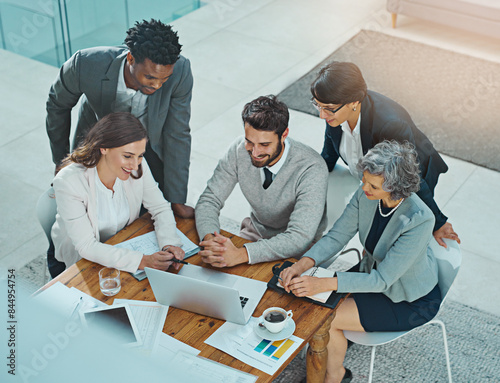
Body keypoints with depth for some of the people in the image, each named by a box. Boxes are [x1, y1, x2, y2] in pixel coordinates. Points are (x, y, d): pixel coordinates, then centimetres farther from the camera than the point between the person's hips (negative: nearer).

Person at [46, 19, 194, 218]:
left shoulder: (180, 71, -35)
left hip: (150, 148, 1)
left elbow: (177, 136, -21)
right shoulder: (86, 65, -35)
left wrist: (177, 201, -16)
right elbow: (58, 104, -11)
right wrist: (61, 162, 1)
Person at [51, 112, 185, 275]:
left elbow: (160, 209, -3)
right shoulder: (68, 182, -28)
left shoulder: (138, 167, -15)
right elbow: (86, 247, -27)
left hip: (126, 247, 5)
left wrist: (169, 244, -24)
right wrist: (142, 261, -38)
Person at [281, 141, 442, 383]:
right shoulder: (366, 195, -18)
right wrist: (303, 264, -29)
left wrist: (323, 284, -40)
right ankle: (335, 340, 19)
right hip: (373, 273, 6)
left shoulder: (419, 219, -35)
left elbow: (382, 279, -32)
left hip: (412, 302, -6)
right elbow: (337, 236, -11)